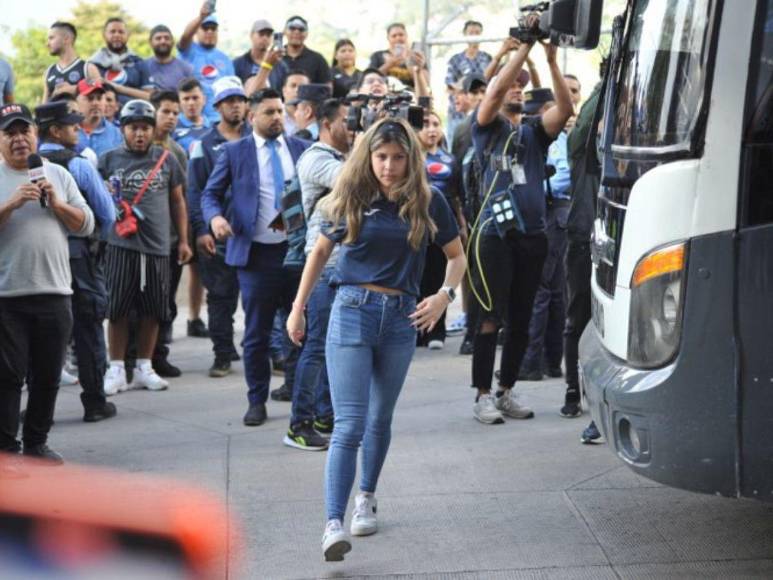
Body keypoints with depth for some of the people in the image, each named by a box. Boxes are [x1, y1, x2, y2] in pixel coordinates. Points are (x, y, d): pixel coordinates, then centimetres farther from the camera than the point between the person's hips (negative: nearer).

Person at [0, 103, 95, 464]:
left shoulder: (58, 175, 11)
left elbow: (86, 225, 8)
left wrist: (57, 204, -7)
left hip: (54, 293, 3)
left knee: (47, 376, 10)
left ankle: (36, 443, 22)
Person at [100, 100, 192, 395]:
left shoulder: (166, 160, 9)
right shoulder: (109, 160, 4)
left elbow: (177, 201, 14)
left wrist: (183, 240, 10)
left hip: (157, 246, 2)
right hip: (120, 246, -2)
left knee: (153, 311, 6)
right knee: (117, 309, -1)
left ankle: (144, 368, 17)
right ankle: (117, 369, 8)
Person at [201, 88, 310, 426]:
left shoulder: (301, 149, 8)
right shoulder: (234, 152, 3)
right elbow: (210, 193, 6)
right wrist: (214, 217, -16)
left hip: (298, 249, 2)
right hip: (256, 254, -2)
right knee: (256, 333, 4)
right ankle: (257, 401, 14)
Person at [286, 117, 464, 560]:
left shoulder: (427, 202, 0)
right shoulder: (351, 199, 0)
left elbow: (457, 255, 11)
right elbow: (320, 253, 13)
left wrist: (445, 295, -7)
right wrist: (299, 307, 11)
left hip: (401, 317, 2)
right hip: (352, 311, -2)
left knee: (380, 420, 16)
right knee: (349, 424, -12)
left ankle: (367, 497, 37)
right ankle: (334, 524, -18)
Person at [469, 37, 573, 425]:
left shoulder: (534, 134, 16)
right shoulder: (487, 128, 6)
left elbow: (565, 108, 0)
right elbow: (496, 90, -12)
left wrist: (551, 60, -8)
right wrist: (523, 48, -12)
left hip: (533, 234, 5)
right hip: (496, 233, -5)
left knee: (520, 320, 9)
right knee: (491, 317, -5)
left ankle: (506, 392, 18)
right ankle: (483, 396, 0)